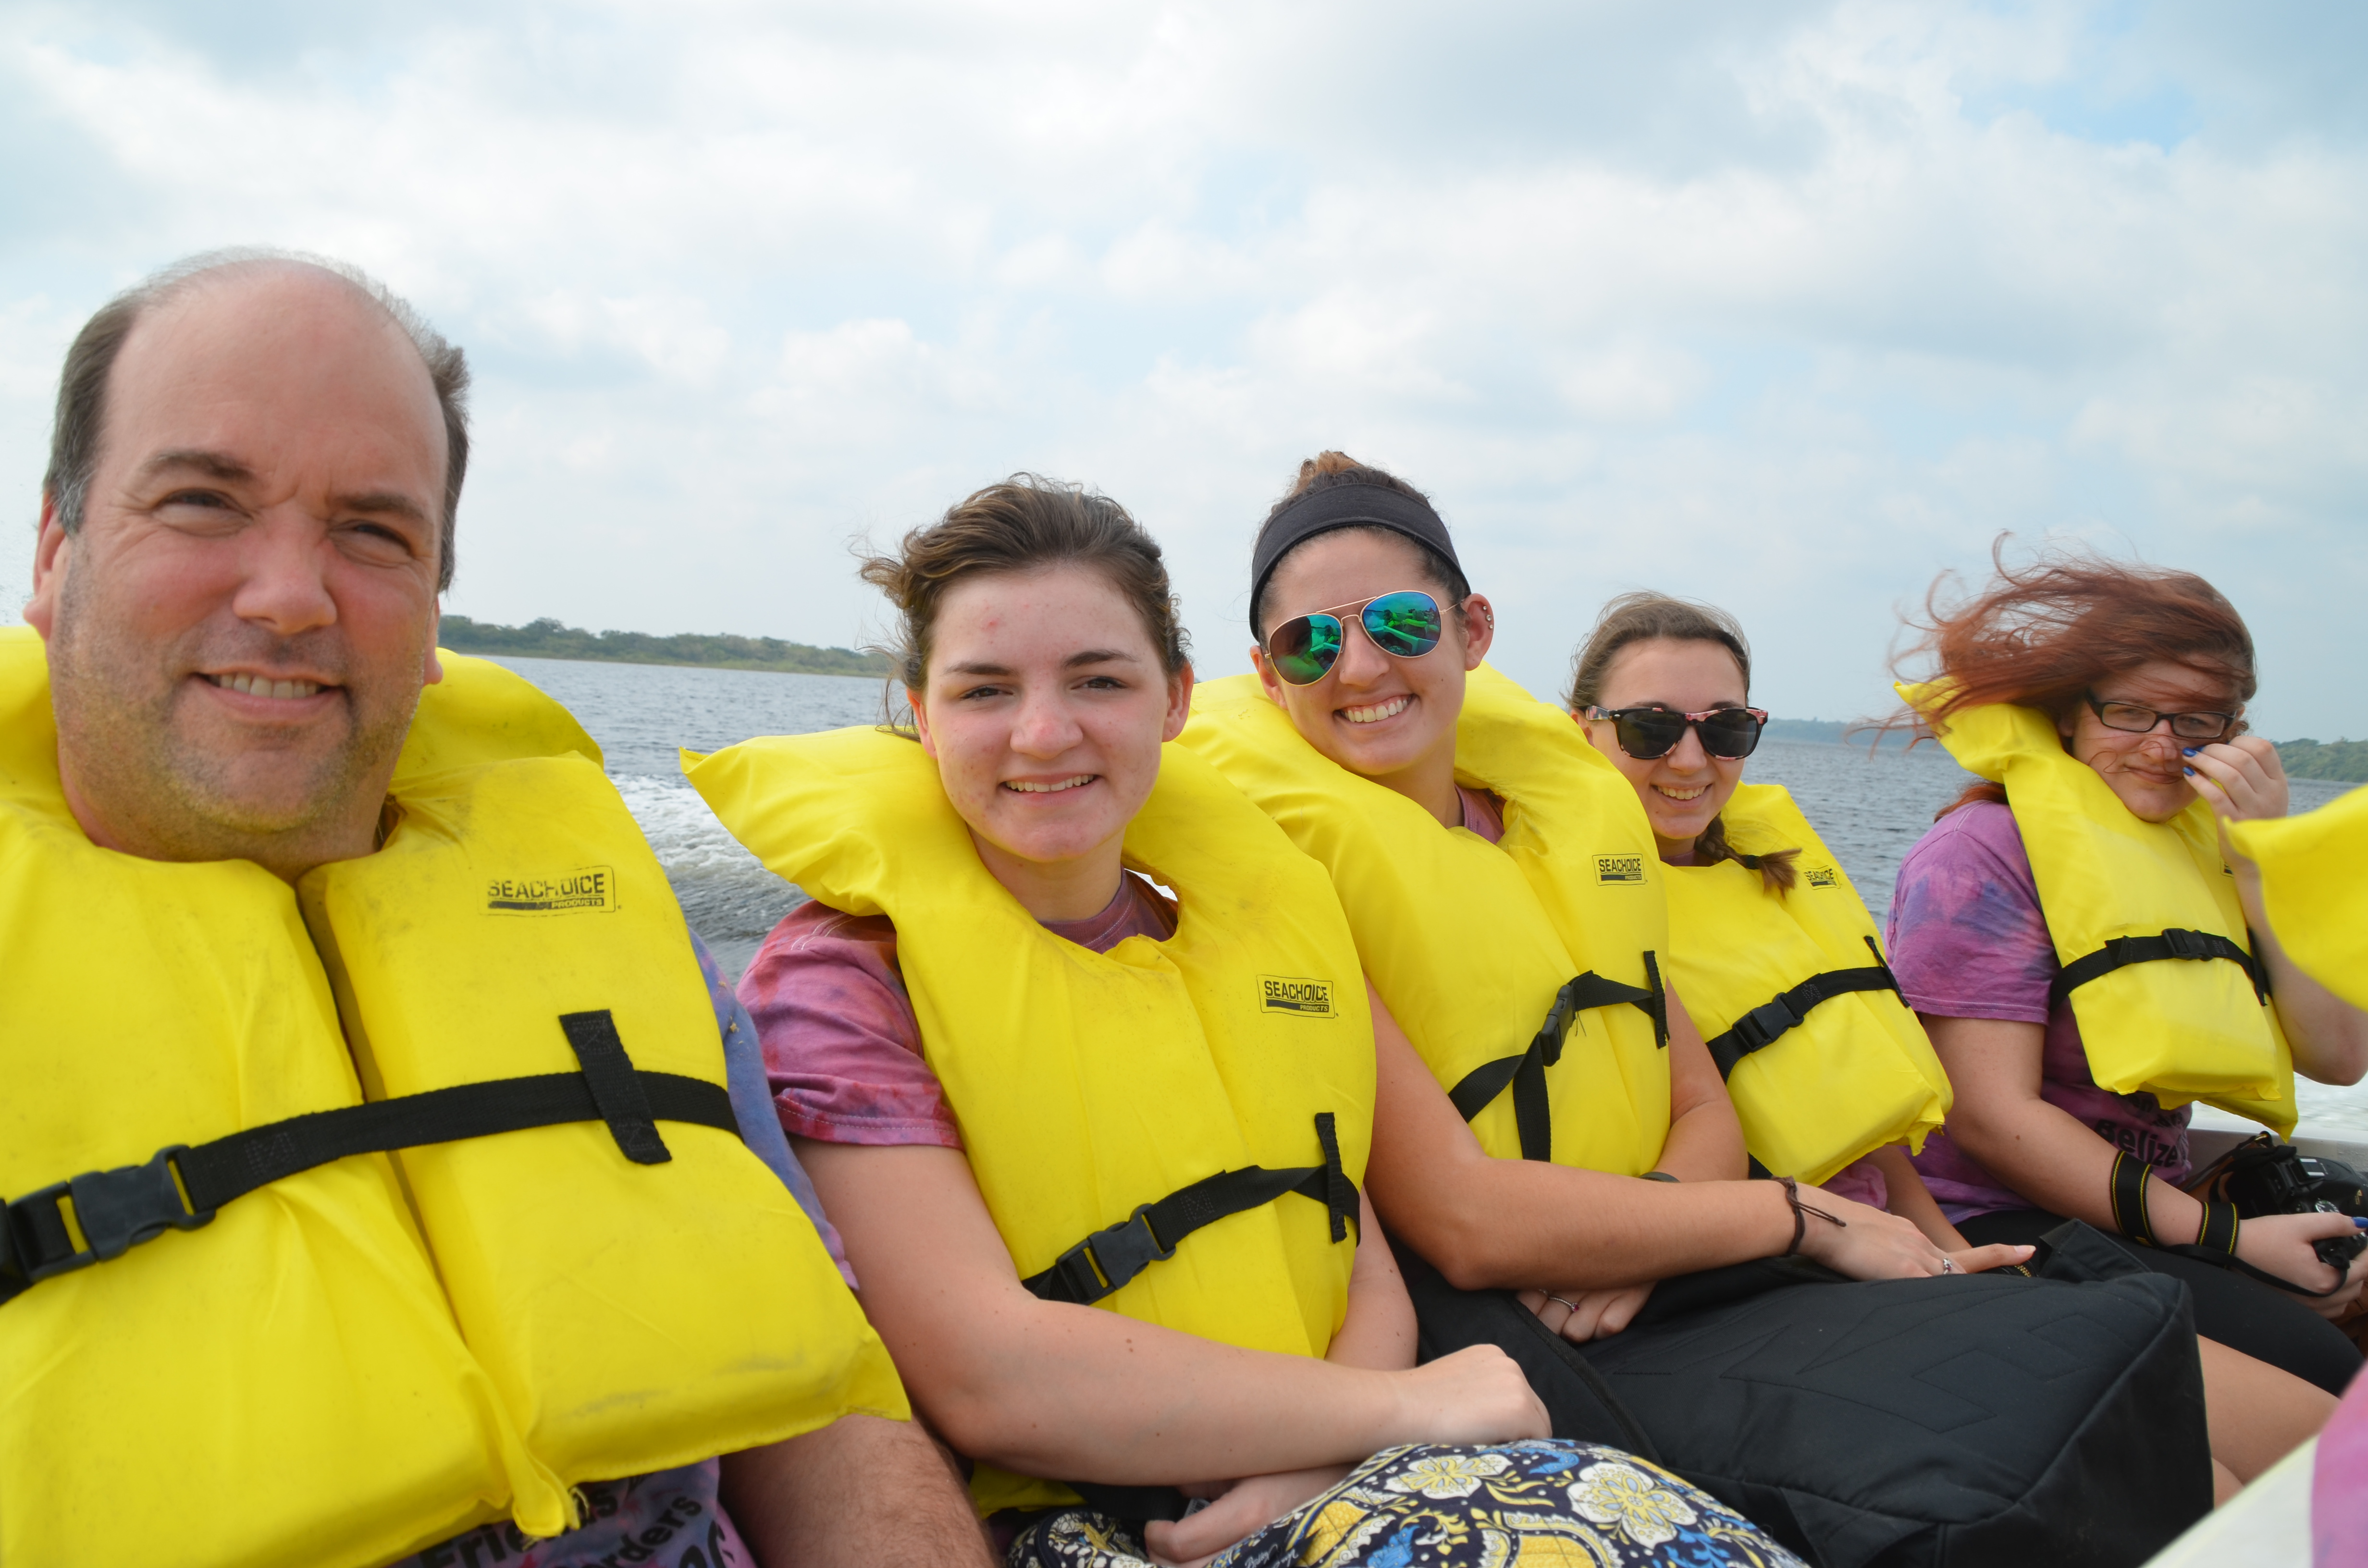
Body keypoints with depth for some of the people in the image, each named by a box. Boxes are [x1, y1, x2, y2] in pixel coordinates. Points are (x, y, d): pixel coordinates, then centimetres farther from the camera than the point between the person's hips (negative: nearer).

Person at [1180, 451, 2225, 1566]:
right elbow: (1464, 1224, -17)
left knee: (2119, 1339, -10)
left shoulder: (1579, 809, 11)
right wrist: (1803, 1216, -9)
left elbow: (1705, 1112, 12)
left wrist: (1628, 1237, -12)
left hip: (1654, 1288, 7)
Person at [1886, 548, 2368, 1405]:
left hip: (2154, 1215, 7)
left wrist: (2266, 863, -4)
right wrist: (2227, 1236, -17)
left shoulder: (2203, 847, 12)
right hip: (1997, 1227, -7)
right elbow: (1992, 1118, -15)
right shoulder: (1985, 855, -9)